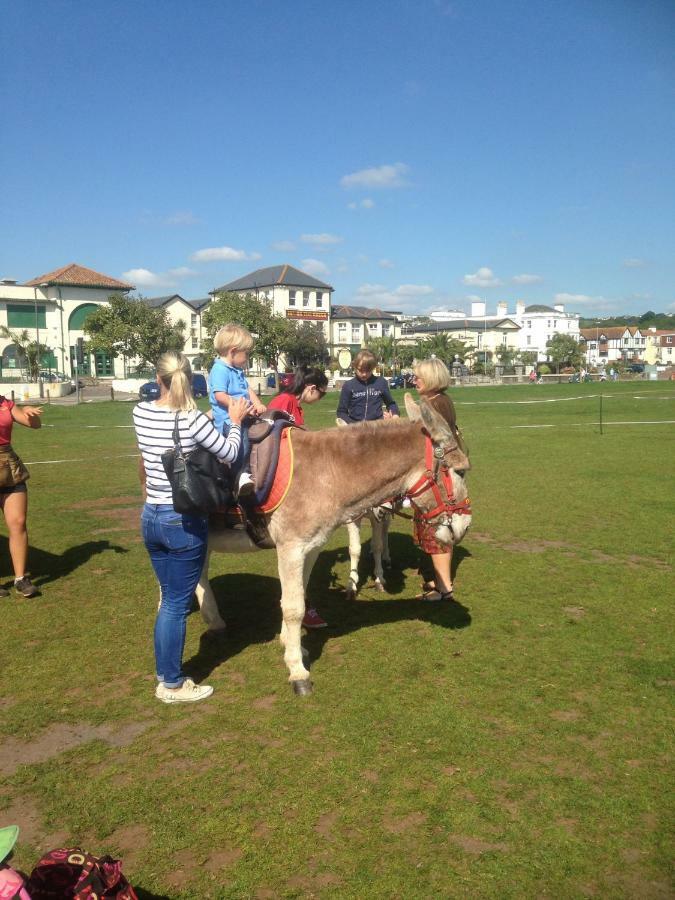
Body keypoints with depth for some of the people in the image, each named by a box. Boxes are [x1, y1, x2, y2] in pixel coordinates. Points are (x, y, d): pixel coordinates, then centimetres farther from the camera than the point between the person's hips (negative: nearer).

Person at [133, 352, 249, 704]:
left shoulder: (140, 412, -1)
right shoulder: (193, 419, -19)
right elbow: (230, 454, -8)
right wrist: (235, 421, 7)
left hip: (150, 517, 6)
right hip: (185, 521, -6)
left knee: (169, 599, 21)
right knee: (177, 604, 6)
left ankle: (164, 672, 33)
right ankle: (171, 685, 20)